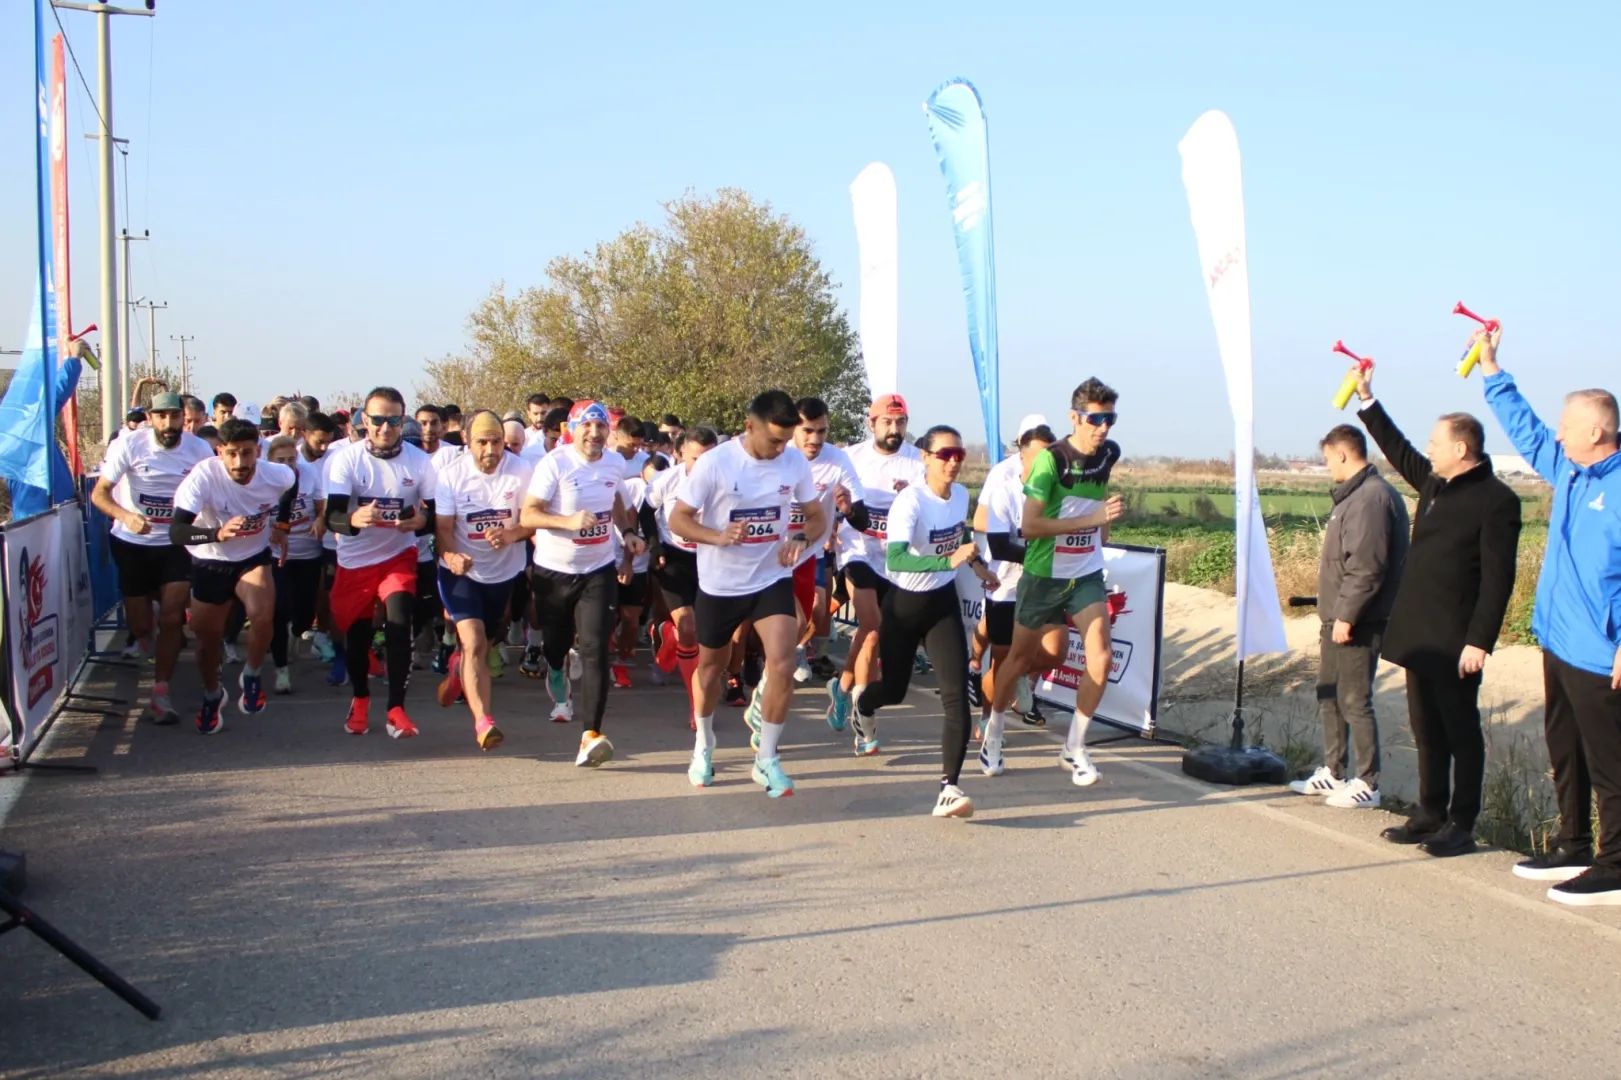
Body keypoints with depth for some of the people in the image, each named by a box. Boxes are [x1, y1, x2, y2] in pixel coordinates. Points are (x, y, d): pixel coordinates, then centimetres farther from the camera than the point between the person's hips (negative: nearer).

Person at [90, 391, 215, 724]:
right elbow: (99, 493, -15)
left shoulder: (199, 449, -10)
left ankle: (160, 694, -2)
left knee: (172, 619, -12)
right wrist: (126, 516, -35)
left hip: (176, 544, 0)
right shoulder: (129, 445, -15)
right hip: (132, 544, 0)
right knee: (141, 628, 7)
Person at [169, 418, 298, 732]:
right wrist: (218, 533, -53)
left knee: (262, 615, -26)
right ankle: (212, 695, 40)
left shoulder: (277, 475, -20)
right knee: (207, 636, 9)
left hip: (254, 558, 0)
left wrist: (282, 518, 5)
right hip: (210, 563, 0)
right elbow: (176, 531, -38)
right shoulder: (203, 475, -30)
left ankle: (251, 676, 3)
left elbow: (294, 480, 8)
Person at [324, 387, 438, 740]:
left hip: (399, 555, 0)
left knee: (399, 623, -19)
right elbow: (332, 516, -20)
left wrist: (421, 521, -29)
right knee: (355, 631, 10)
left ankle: (396, 708, -11)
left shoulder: (419, 461, -8)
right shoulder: (347, 459, -12)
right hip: (355, 559, 1)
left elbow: (436, 515, -4)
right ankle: (360, 699, 36)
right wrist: (354, 519, -44)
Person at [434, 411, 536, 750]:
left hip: (505, 572, 2)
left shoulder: (521, 471, -12)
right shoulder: (451, 474, -12)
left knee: (481, 644, 20)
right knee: (474, 642, -19)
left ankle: (457, 668, 55)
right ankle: (483, 721, -21)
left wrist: (511, 534, -29)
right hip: (462, 571, -2)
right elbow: (443, 527, -13)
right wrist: (450, 556, -34)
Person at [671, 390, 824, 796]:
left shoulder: (795, 462, -7)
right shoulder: (715, 463, -17)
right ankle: (704, 745, 42)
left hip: (772, 579, 1)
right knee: (711, 668, 16)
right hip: (719, 584, -1)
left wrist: (800, 538, -17)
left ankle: (766, 759, 0)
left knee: (782, 665, -16)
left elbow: (817, 516, 6)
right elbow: (678, 519, -12)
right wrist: (718, 537, -30)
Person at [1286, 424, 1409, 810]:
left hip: (1357, 622, -11)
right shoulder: (1354, 494, 15)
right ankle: (1333, 772, 29)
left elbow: (1367, 567, -24)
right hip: (1339, 618, 11)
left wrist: (1346, 615, -22)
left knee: (1354, 700, -4)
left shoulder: (1371, 498, -18)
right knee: (1329, 694, 18)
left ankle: (1366, 785, 5)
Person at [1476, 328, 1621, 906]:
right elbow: (1523, 428, 26)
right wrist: (1491, 367, 27)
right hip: (1559, 642, 10)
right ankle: (1573, 849, 28)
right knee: (1565, 753, 17)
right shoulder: (1567, 469, 11)